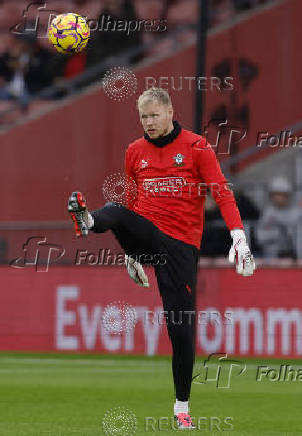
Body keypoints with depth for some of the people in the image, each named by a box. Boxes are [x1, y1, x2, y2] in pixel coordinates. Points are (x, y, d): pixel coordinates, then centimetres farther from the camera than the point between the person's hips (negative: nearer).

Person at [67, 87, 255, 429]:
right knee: (115, 212, -31)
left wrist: (238, 235, -19)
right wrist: (131, 249, 26)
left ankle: (182, 405, 8)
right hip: (145, 235, 3)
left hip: (181, 244, -3)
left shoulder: (195, 147, -1)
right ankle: (86, 221, -65)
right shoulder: (135, 152, 11)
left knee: (182, 327, -4)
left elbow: (221, 192, -7)